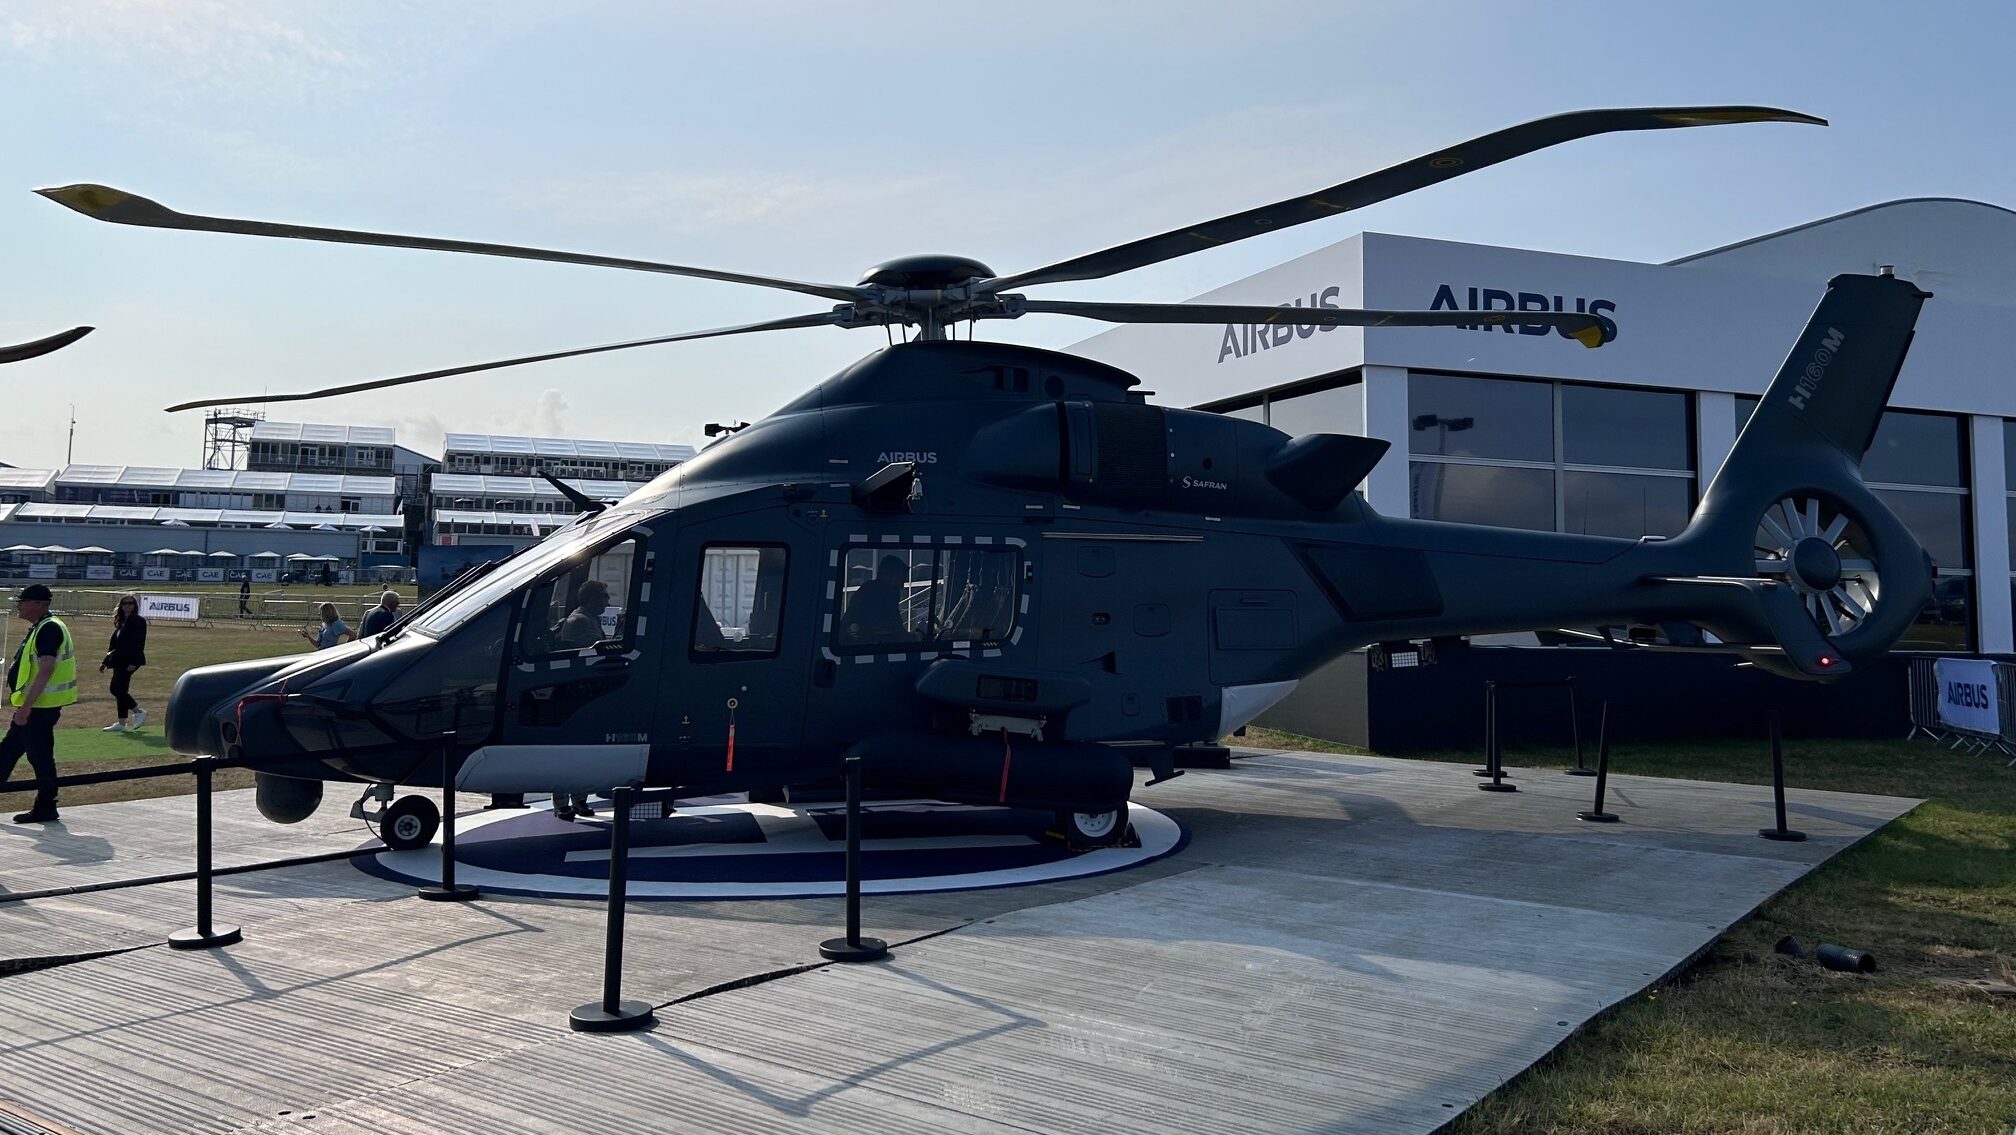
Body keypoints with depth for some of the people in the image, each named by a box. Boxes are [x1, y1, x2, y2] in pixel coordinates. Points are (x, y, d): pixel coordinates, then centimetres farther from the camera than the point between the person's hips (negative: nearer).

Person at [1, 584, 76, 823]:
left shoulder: (49, 629, -17)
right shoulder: (38, 628, 15)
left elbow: (45, 671, -23)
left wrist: (25, 707, -25)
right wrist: (21, 706, 23)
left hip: (40, 707, -11)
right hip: (33, 705, 11)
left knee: (39, 756, -3)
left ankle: (45, 808, 6)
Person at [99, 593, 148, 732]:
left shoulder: (138, 621, -8)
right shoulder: (121, 622, 18)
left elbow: (140, 642, -15)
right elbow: (114, 643, 23)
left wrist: (134, 662, -22)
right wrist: (105, 662, 22)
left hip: (129, 661, -9)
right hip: (119, 660, 9)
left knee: (116, 688, -14)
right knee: (120, 689, 8)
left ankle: (138, 712, -3)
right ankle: (121, 723, 12)